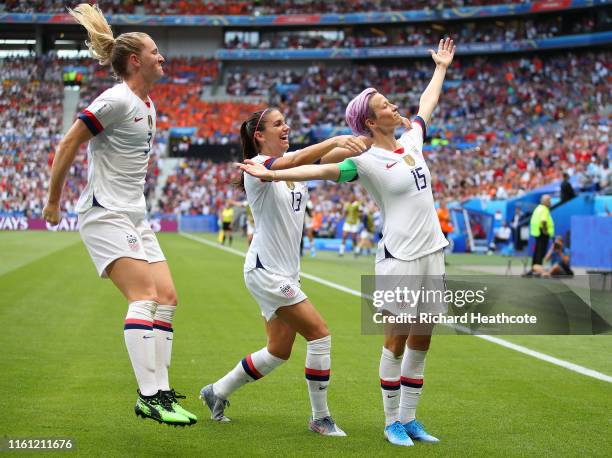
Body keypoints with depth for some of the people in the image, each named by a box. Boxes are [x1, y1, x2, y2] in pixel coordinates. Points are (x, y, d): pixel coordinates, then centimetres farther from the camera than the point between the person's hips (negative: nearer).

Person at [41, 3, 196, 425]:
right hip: (105, 214, -9)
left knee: (167, 297, 2)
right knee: (144, 296, -20)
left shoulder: (148, 105, 15)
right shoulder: (117, 100, -13)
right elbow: (69, 144, -11)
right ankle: (150, 396, -22)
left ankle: (160, 392, 4)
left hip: (135, 216, 9)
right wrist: (54, 201, -6)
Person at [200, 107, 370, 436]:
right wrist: (336, 139, -43)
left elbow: (332, 158, -3)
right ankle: (320, 418, 2)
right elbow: (294, 161, -34)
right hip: (265, 271, -9)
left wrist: (372, 140, -18)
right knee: (320, 334, -10)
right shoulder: (257, 165, -13)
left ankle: (217, 392, 30)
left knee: (279, 352, 14)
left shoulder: (294, 164, 10)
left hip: (286, 273, 9)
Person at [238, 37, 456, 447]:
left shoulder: (412, 140, 11)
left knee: (421, 341, 9)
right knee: (396, 340, -2)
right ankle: (392, 422, 8)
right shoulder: (367, 161, -10)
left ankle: (409, 419, 17)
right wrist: (271, 174, -32)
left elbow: (427, 105, 28)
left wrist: (441, 68, 40)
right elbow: (322, 169, -21)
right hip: (399, 257, -7)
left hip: (431, 253, 7)